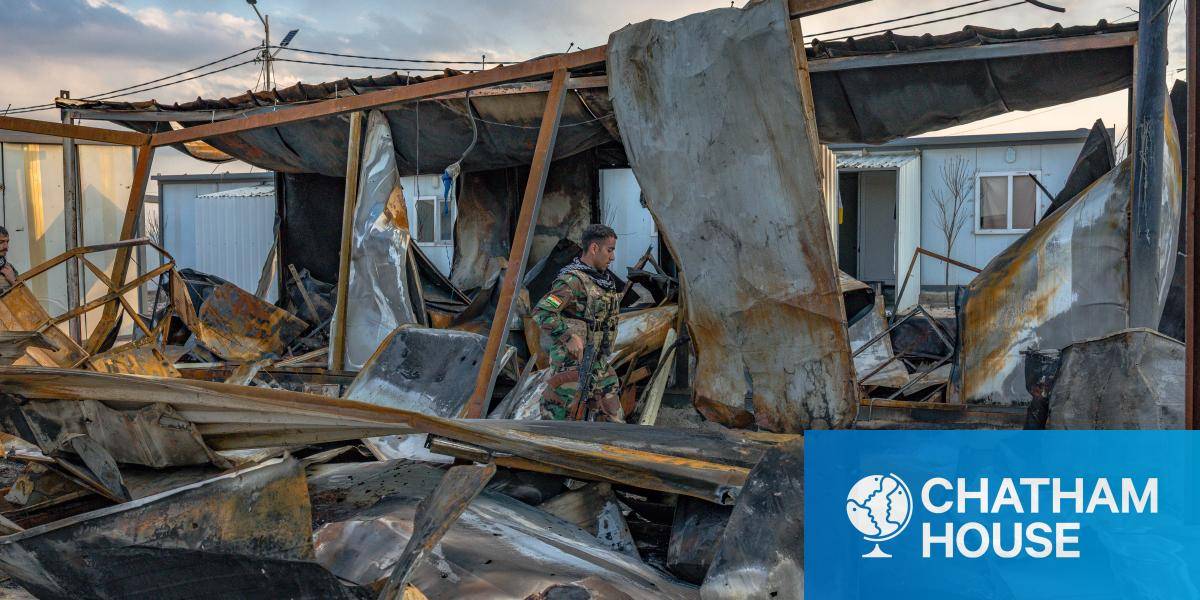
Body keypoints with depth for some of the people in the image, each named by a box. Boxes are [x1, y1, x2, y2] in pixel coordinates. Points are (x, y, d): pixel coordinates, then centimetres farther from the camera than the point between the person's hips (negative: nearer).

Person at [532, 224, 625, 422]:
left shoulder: (604, 278, 11)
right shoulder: (573, 280, -17)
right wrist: (569, 337, -30)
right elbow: (541, 312, -27)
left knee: (612, 418, 11)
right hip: (573, 362, -9)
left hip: (599, 363, 9)